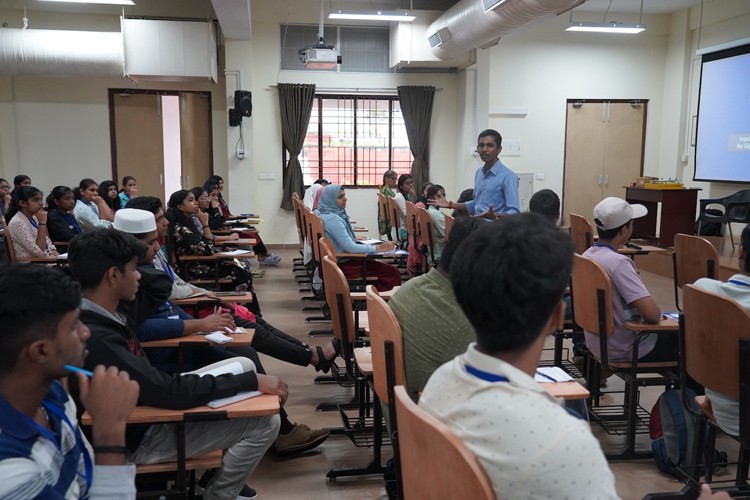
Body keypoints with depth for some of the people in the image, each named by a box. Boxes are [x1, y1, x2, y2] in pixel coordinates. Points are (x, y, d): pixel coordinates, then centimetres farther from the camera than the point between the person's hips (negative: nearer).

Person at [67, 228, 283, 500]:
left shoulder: (110, 309, -5)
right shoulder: (94, 339, -33)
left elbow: (159, 286, 15)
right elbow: (170, 392, -34)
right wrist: (252, 382, -28)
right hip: (140, 436, -9)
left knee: (243, 365, 11)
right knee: (265, 421, -12)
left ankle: (225, 473, 21)